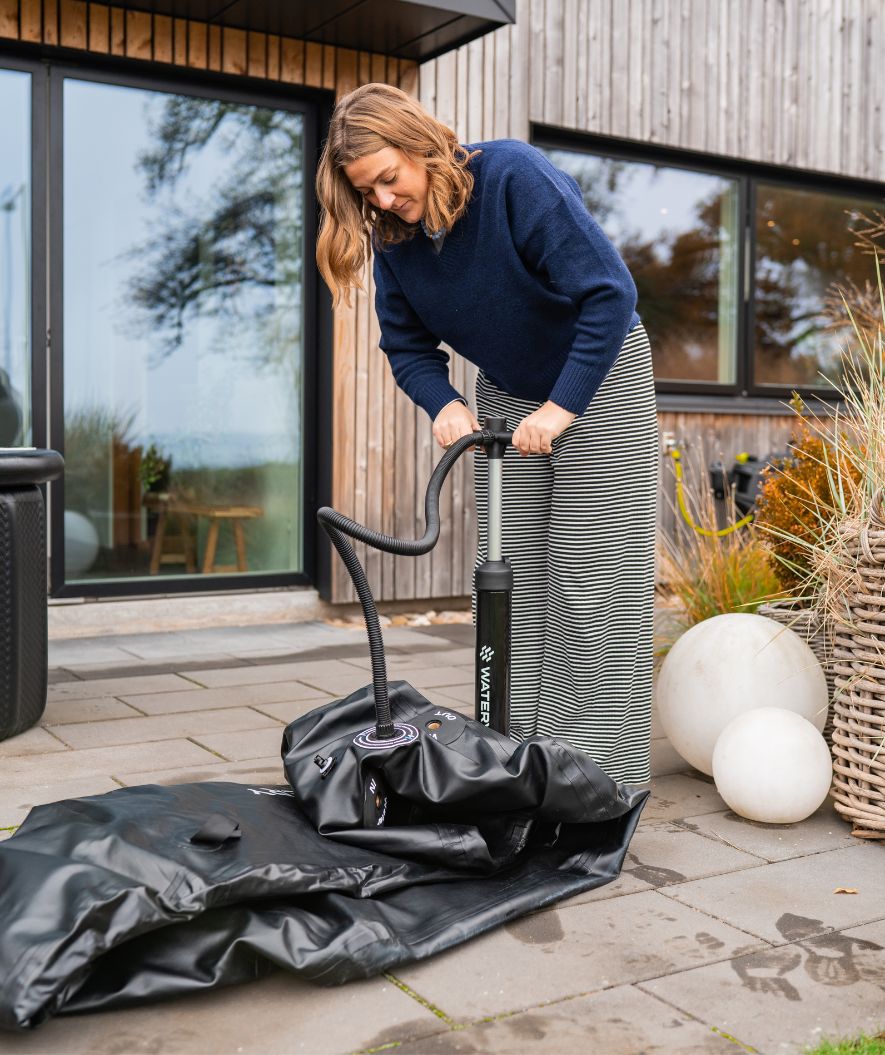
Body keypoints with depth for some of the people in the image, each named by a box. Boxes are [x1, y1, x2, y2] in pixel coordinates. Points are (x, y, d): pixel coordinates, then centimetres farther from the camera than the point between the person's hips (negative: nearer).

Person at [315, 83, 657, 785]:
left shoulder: (515, 176, -25)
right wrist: (443, 403, -17)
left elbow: (611, 294, -28)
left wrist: (561, 408, -29)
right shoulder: (392, 233, -6)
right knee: (510, 583, 4)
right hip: (505, 396, 6)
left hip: (600, 380, -6)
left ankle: (602, 778, 0)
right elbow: (407, 344, 3)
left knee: (591, 586, -8)